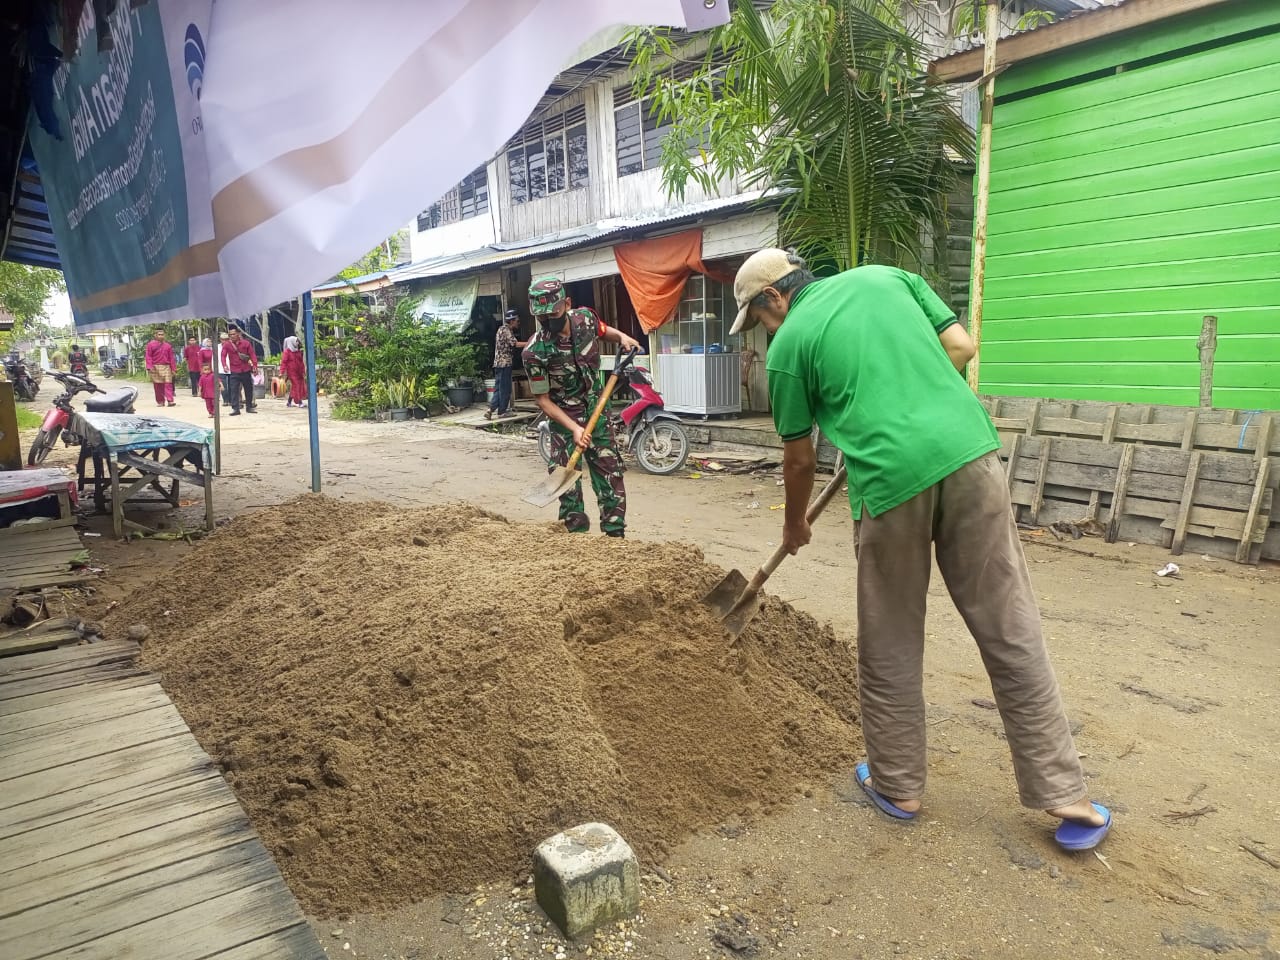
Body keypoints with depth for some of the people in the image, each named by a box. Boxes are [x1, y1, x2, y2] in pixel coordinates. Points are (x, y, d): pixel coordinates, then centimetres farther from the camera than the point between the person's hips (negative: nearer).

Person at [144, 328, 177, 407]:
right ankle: (160, 401, 8)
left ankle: (170, 401, -13)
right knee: (158, 385, 2)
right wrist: (149, 367, -10)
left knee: (168, 384, -8)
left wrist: (173, 368, 8)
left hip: (166, 367, 1)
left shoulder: (168, 345, 11)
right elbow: (148, 356, 0)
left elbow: (171, 357, 12)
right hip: (155, 368, -1)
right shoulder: (151, 344, 4)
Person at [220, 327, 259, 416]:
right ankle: (235, 409, -3)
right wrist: (224, 365, -29)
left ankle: (249, 407, 24)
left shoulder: (246, 343, 0)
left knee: (249, 390, 11)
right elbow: (223, 356, -12)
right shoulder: (227, 345, -2)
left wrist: (255, 366, -12)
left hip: (246, 371, 1)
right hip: (234, 372, -1)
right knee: (234, 390, -6)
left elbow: (252, 355, -2)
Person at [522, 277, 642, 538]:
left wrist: (621, 336, -7)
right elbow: (542, 398, -13)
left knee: (611, 476, 6)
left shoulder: (585, 318, -10)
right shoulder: (535, 352, -22)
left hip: (596, 411, 4)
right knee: (567, 483, -1)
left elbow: (605, 331, 15)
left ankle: (615, 536, 19)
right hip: (564, 418, -4)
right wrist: (573, 428, -22)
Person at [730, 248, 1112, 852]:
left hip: (890, 478, -4)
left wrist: (794, 526, 29)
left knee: (890, 648, 13)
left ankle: (897, 785, 27)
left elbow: (799, 461, 13)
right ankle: (1063, 794, 17)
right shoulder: (886, 276, 20)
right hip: (967, 448, 4)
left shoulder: (788, 344, 8)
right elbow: (960, 346, 15)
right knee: (1010, 632, 10)